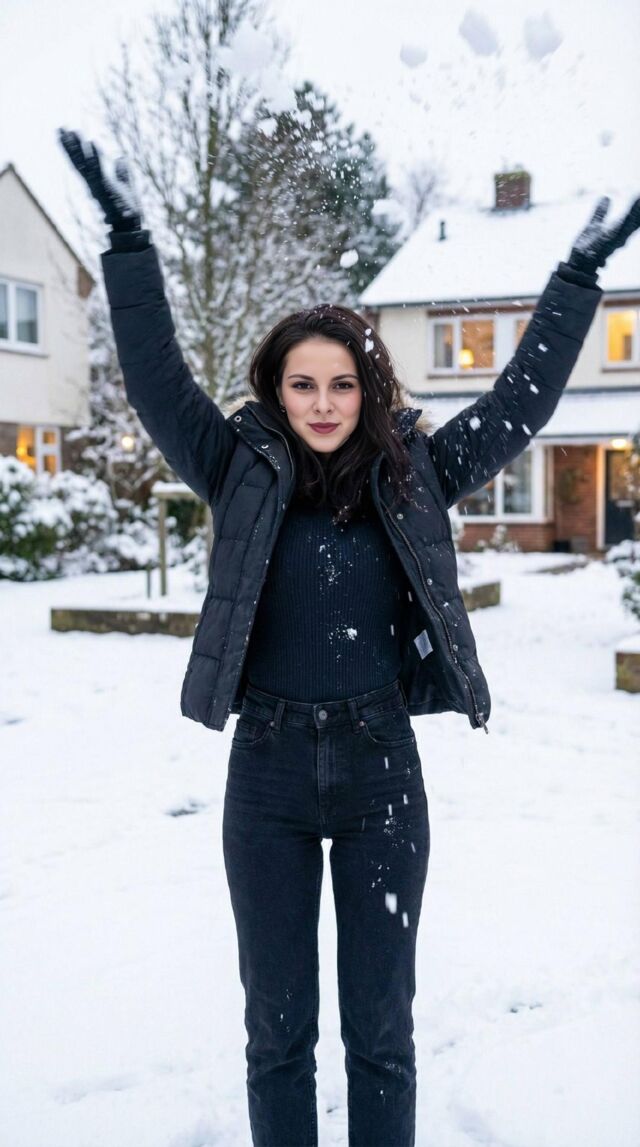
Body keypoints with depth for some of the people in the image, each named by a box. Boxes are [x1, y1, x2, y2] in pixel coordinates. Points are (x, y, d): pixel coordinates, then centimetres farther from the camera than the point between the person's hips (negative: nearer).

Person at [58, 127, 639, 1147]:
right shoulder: (243, 473, -1)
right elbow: (157, 380, -6)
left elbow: (522, 402, 5)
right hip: (268, 769, 0)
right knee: (277, 1024, 12)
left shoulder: (414, 477, 1)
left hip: (382, 768, 1)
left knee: (381, 1025, 11)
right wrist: (129, 239, -13)